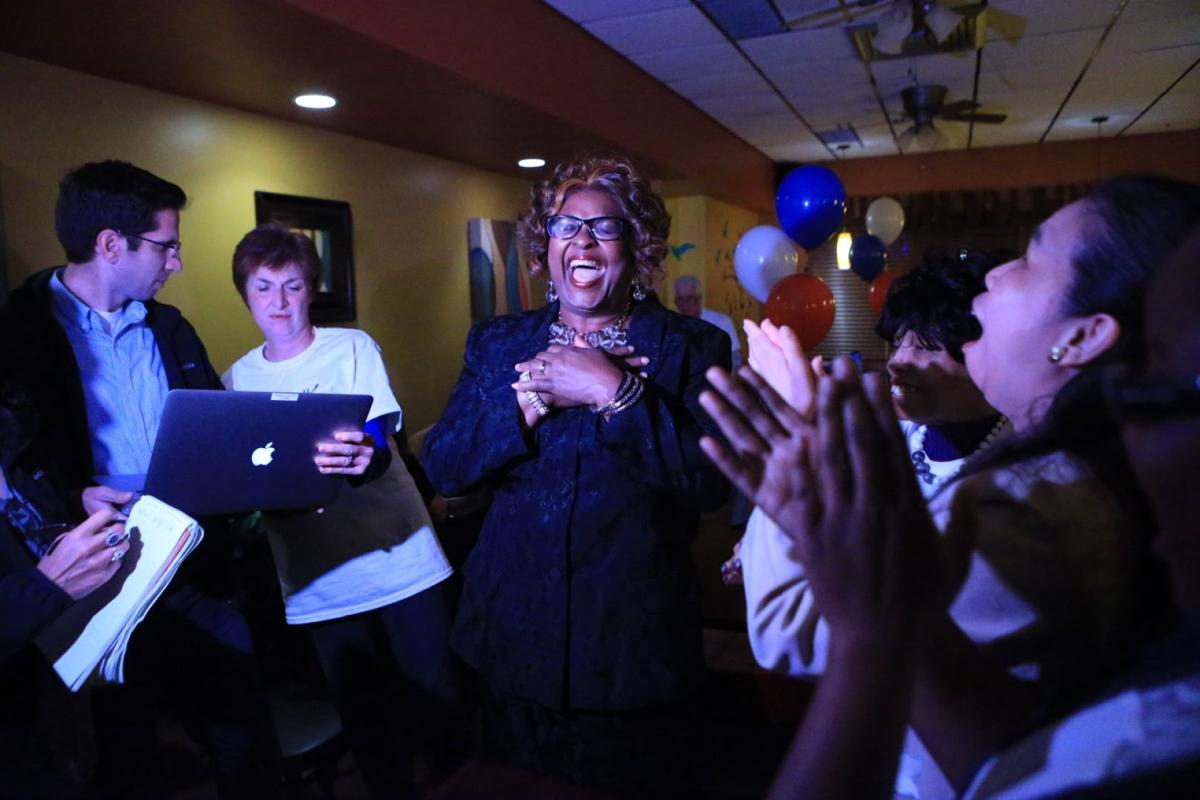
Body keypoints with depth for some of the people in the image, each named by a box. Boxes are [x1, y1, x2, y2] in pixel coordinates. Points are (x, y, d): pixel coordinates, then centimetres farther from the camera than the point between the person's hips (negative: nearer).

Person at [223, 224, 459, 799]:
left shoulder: (353, 348, -4)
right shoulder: (237, 380, 4)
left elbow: (380, 450, -15)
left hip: (401, 561, -2)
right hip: (318, 580, 2)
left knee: (435, 698, 7)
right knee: (363, 719, 13)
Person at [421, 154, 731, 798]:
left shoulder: (690, 346, -4)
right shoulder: (496, 343, 5)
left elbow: (713, 481, -17)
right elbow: (442, 468, -5)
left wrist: (616, 391, -23)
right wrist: (528, 400, -18)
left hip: (632, 642, -2)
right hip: (516, 632, 3)